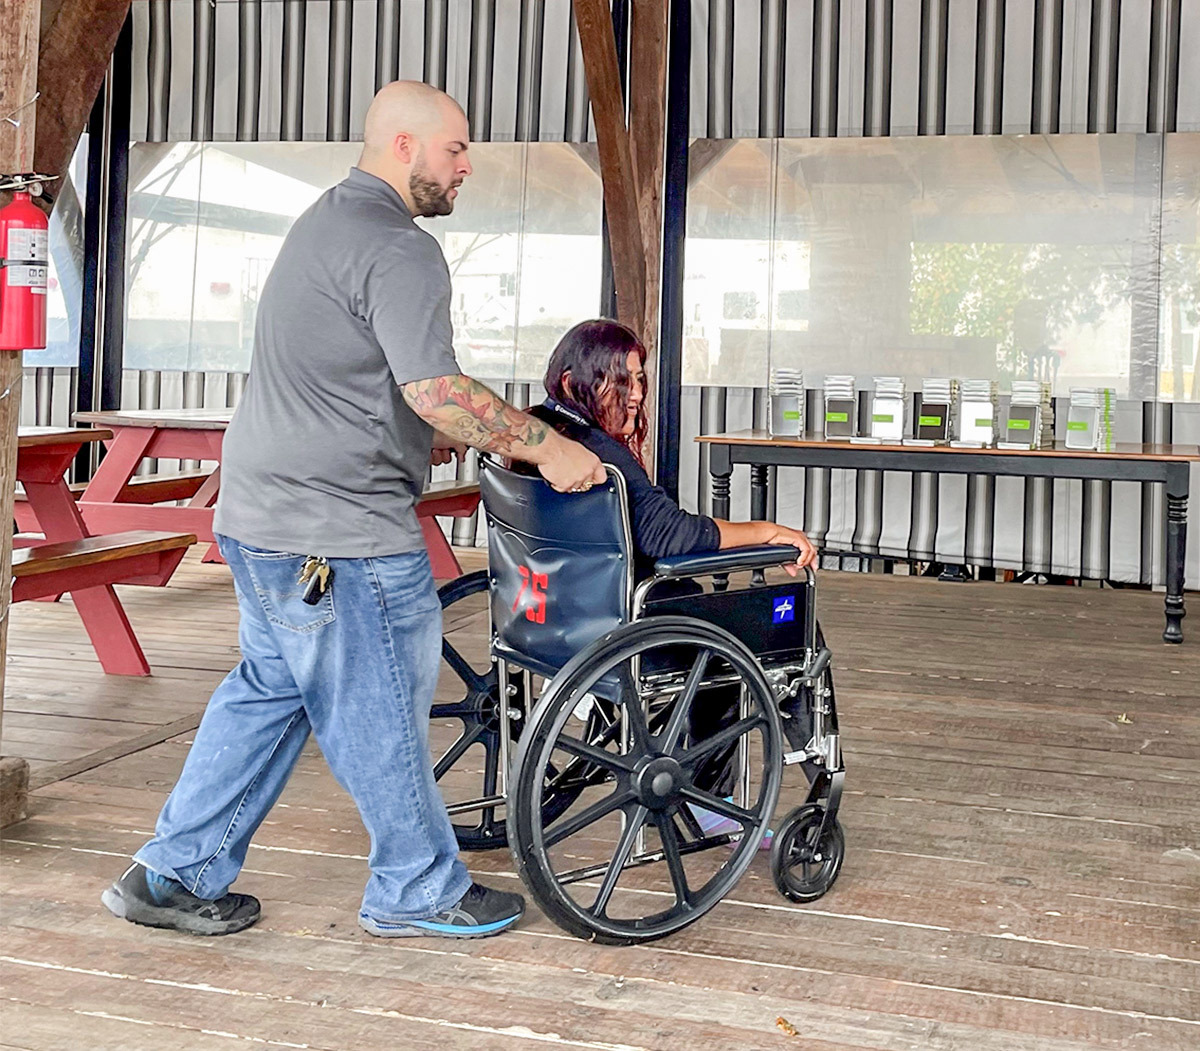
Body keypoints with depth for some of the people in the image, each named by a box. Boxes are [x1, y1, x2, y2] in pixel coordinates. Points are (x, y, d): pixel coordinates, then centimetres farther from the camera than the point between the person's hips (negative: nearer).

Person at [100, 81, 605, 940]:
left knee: (269, 692, 18)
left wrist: (481, 436, 21)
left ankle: (174, 875, 23)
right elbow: (437, 393, -25)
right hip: (339, 533, -10)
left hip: (261, 515, 10)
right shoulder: (398, 250, -16)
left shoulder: (325, 224, 18)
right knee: (381, 712, 4)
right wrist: (544, 445, -14)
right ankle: (421, 892, 19)